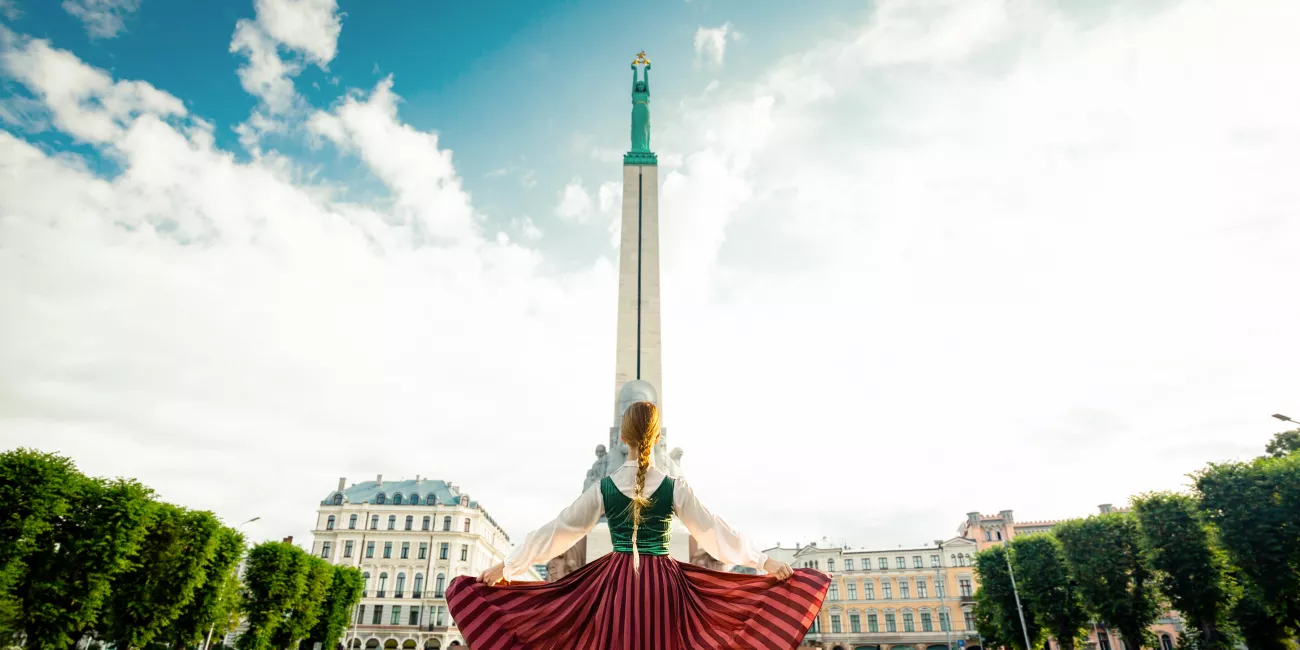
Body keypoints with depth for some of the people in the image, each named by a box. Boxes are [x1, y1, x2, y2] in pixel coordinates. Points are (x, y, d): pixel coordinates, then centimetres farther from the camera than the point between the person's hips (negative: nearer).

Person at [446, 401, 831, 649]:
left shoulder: (603, 488, -2)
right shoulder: (675, 488, -4)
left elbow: (558, 531, 1)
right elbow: (714, 533, -1)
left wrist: (508, 566, 11)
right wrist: (763, 562, 9)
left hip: (614, 581, 1)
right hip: (662, 582, 0)